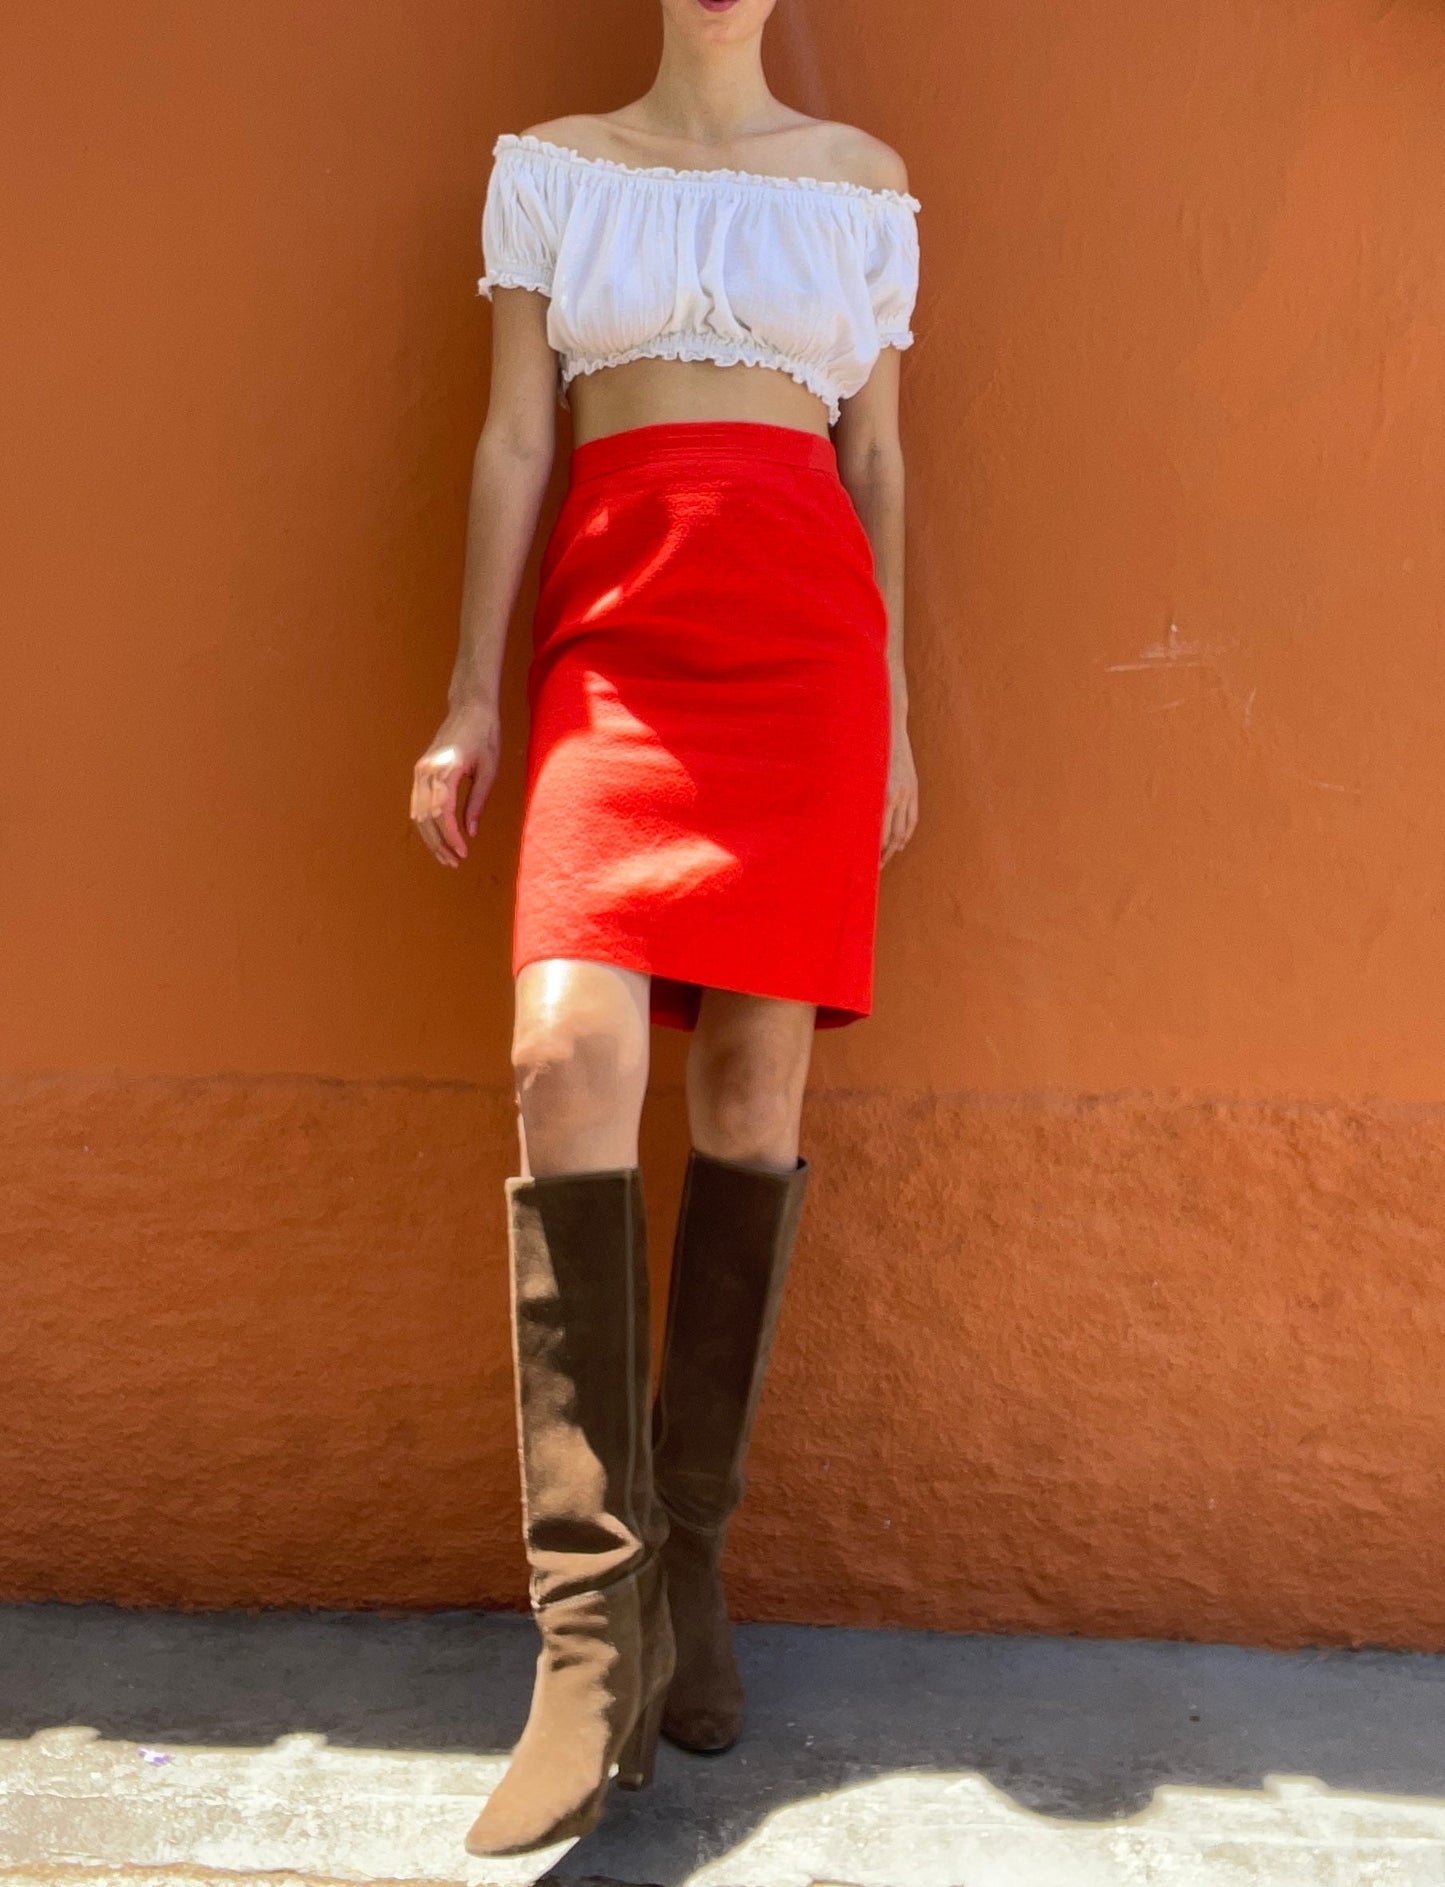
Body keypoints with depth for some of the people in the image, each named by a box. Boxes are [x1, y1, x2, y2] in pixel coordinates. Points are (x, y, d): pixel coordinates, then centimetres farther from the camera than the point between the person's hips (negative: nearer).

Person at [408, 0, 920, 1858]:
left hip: (804, 629, 1)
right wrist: (471, 696, 3)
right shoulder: (549, 163, 17)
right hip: (613, 625, 0)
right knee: (571, 1050, -20)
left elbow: (878, 457, 15)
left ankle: (689, 1568, 9)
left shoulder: (863, 178, 17)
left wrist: (889, 715, 9)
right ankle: (593, 1626, -14)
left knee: (755, 1083, -4)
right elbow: (511, 442, 10)